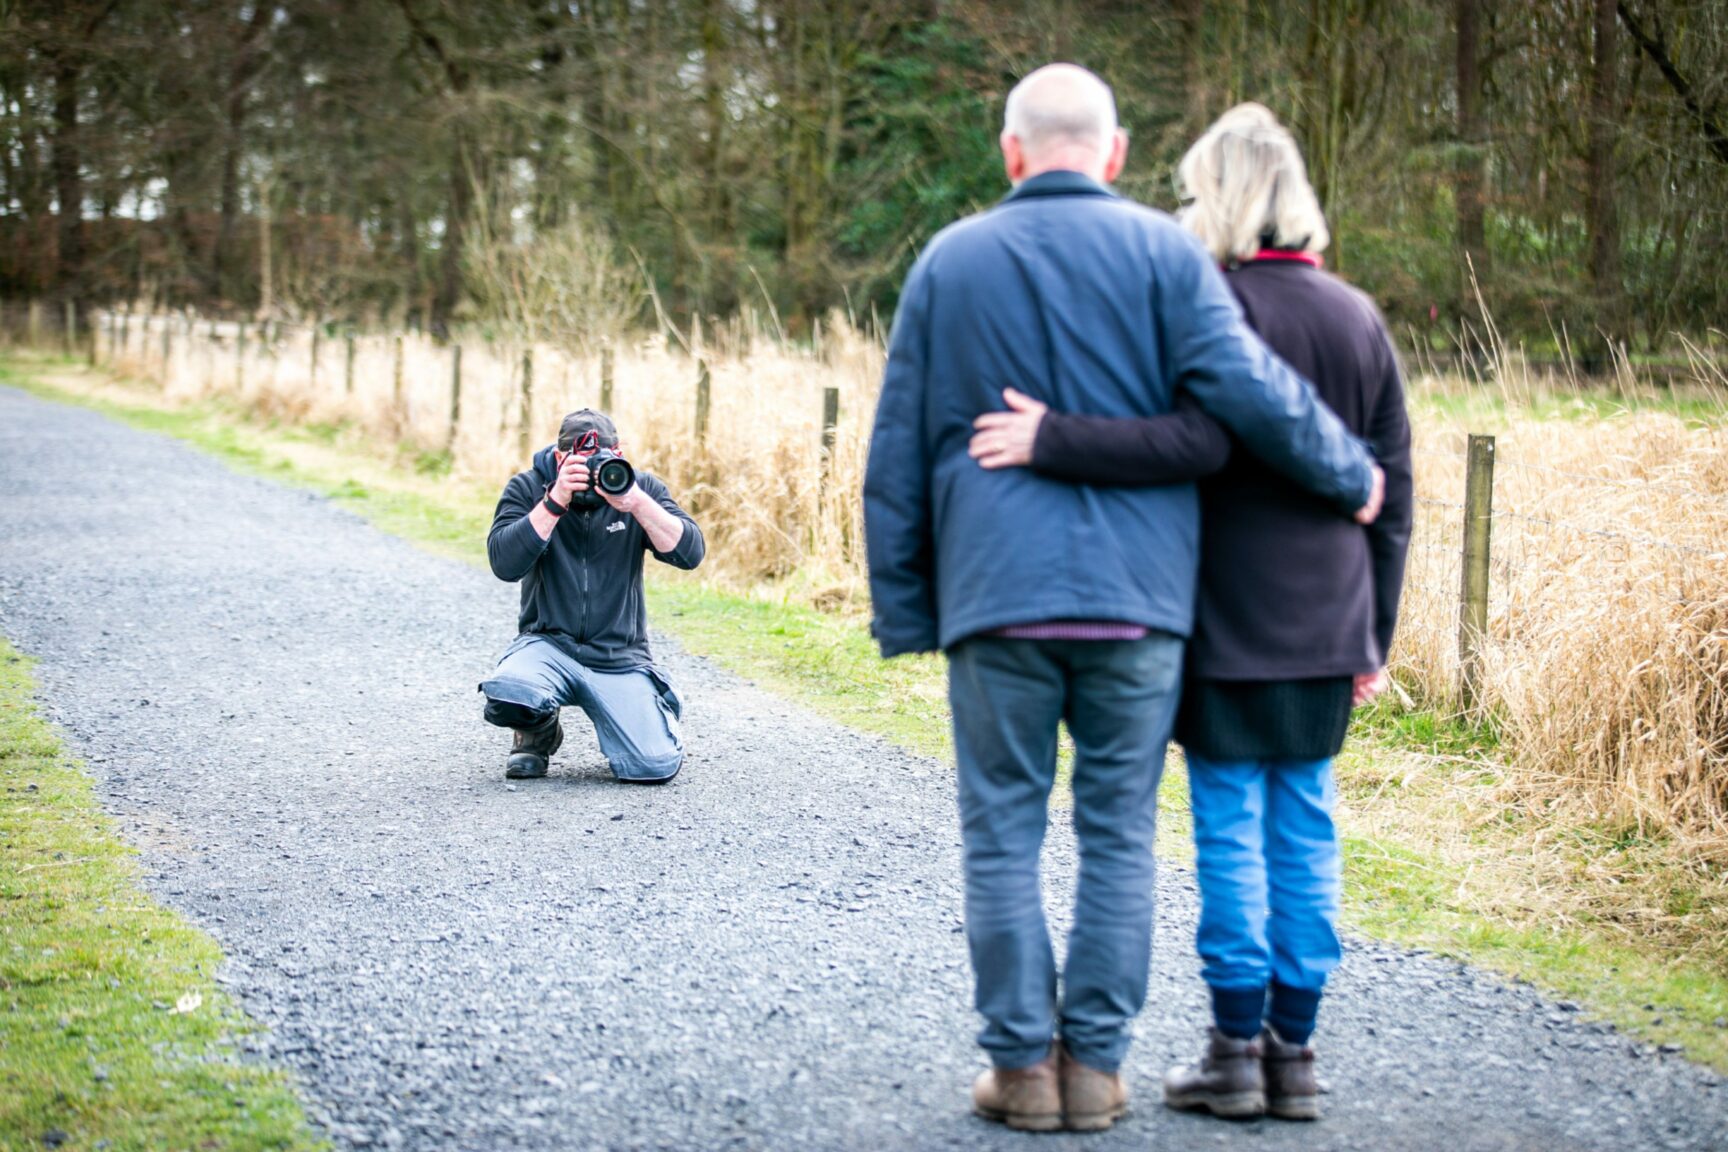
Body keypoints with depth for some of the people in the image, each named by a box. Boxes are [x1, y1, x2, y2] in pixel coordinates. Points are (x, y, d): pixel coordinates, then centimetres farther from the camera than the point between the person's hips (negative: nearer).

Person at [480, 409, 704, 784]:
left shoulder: (642, 489, 3)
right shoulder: (527, 489, 0)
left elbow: (689, 553, -11)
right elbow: (504, 563, -15)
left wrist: (636, 503, -25)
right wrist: (556, 500, -23)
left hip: (620, 658, 1)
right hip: (548, 645, -1)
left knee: (654, 766, -18)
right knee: (507, 695, -35)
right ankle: (539, 735, 4)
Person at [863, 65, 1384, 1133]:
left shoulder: (949, 262, 9)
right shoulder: (1164, 252, 1)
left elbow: (898, 456, 10)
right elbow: (1251, 391, -11)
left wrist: (904, 609, 14)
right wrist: (1351, 474, 5)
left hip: (995, 597, 1)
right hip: (1137, 599, -1)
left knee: (1004, 833, 8)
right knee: (1118, 833, 8)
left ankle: (1023, 1064, 9)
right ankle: (1095, 1064, 10)